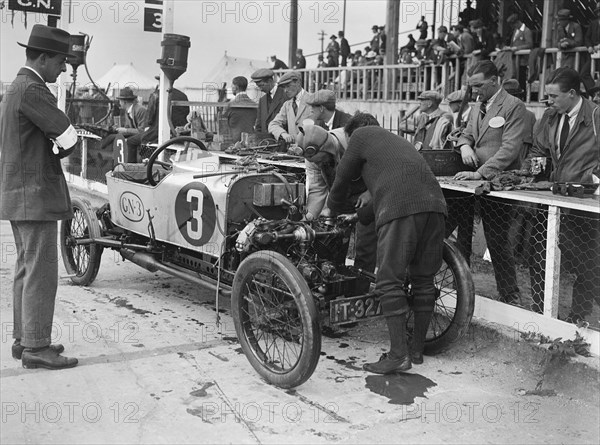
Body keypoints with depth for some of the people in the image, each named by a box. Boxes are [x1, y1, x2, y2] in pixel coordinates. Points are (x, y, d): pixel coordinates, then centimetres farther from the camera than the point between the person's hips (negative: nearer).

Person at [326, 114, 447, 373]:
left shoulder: (362, 135, 18)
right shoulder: (397, 141, 38)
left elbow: (342, 179, 22)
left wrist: (333, 213, 38)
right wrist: (358, 216, 47)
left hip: (400, 208, -7)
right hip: (434, 203, 7)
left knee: (390, 281, -4)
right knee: (423, 280, 12)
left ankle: (398, 354, -8)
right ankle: (417, 350, 20)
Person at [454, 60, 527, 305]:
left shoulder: (513, 106, -8)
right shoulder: (478, 107, 17)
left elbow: (510, 148, -17)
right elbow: (467, 134, 23)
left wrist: (481, 173, -26)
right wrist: (464, 145, -3)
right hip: (476, 181, 8)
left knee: (497, 240, -7)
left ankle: (510, 296, 4)